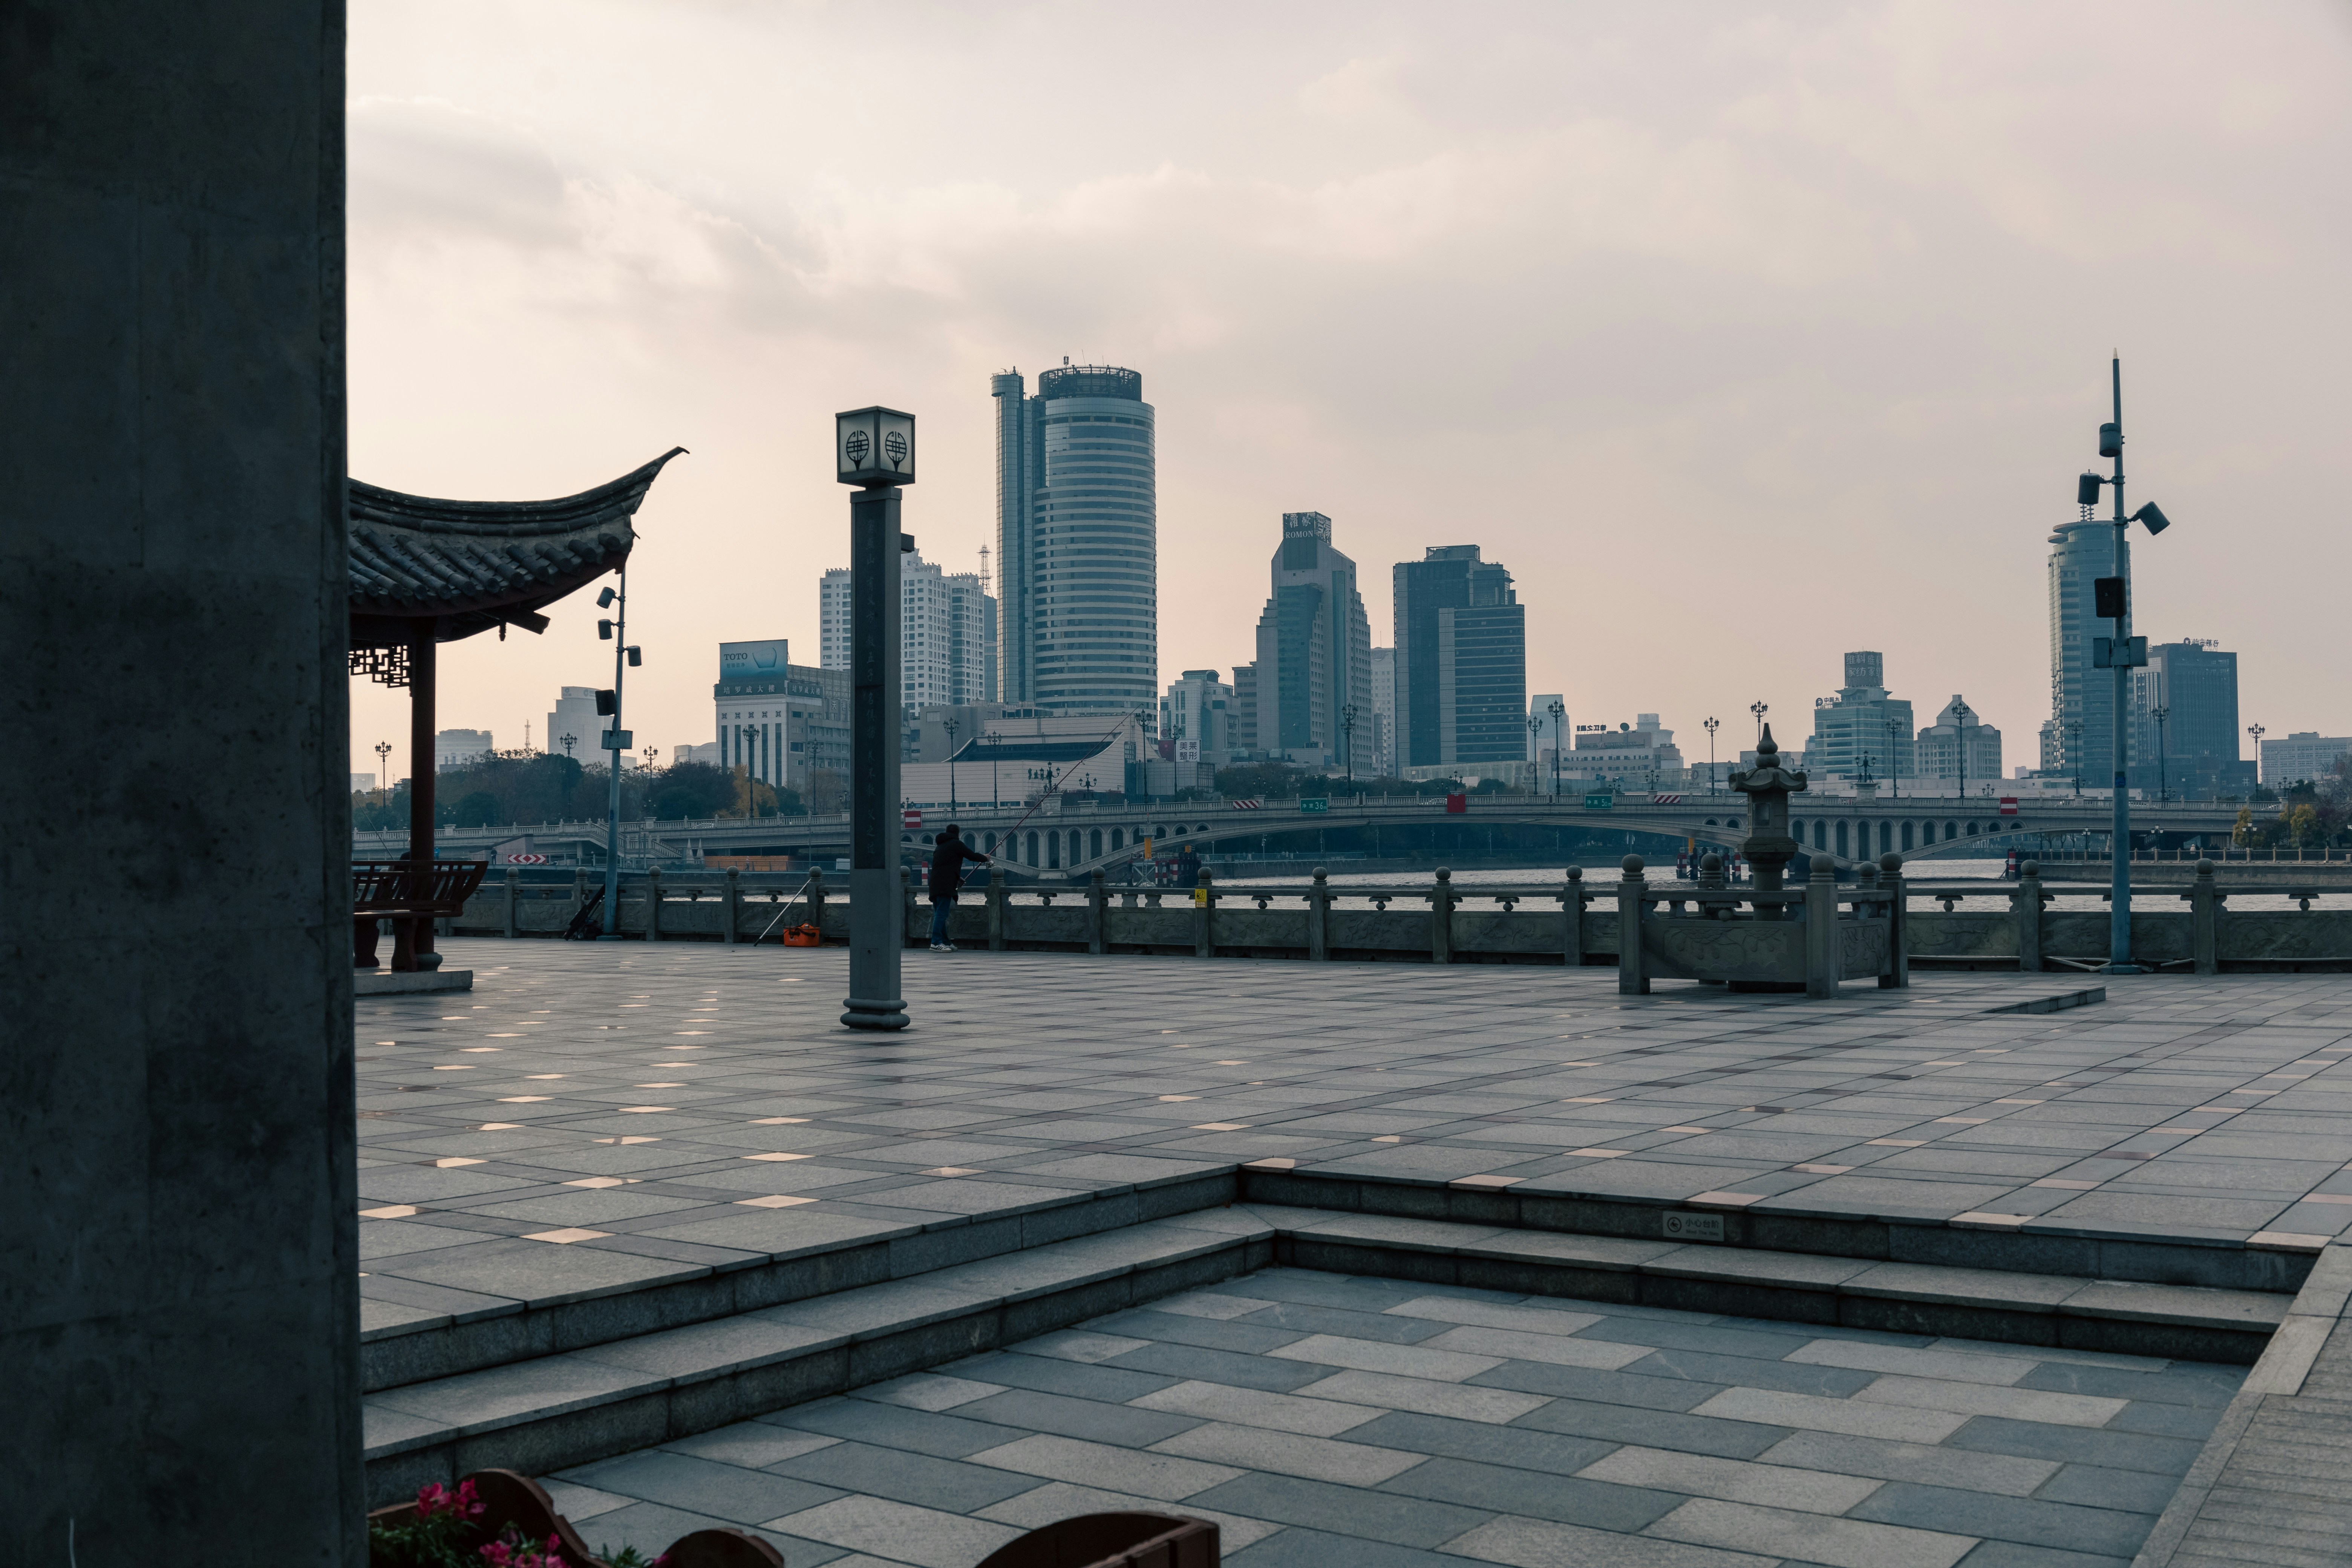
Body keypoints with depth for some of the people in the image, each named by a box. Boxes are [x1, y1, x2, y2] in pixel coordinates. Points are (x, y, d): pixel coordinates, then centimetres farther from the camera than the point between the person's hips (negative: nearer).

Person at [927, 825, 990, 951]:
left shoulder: (940, 847, 24)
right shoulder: (956, 844, -1)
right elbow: (972, 855, 1)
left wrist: (957, 878, 42)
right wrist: (985, 858, 21)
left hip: (935, 884, 8)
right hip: (946, 885, -8)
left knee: (939, 914, 11)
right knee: (941, 914, -12)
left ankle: (946, 942, 17)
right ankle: (936, 943, -18)